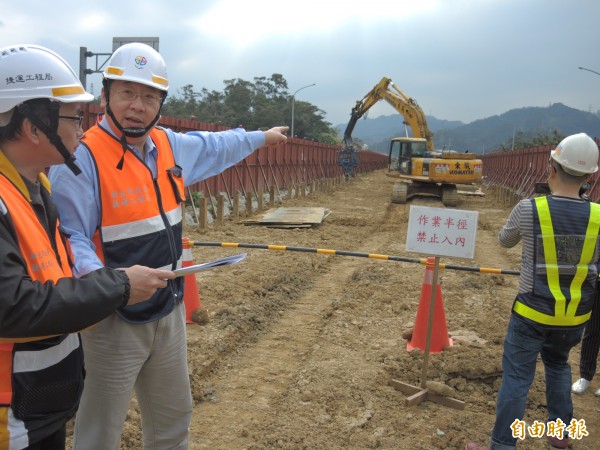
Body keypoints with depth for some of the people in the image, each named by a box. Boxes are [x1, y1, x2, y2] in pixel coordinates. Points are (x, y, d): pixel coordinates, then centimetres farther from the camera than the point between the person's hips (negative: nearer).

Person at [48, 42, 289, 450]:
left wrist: (261, 137, 37)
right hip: (115, 318, -7)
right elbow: (68, 237, -22)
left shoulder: (170, 146, 4)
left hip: (170, 310, 7)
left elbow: (216, 146, 23)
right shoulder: (82, 158, -18)